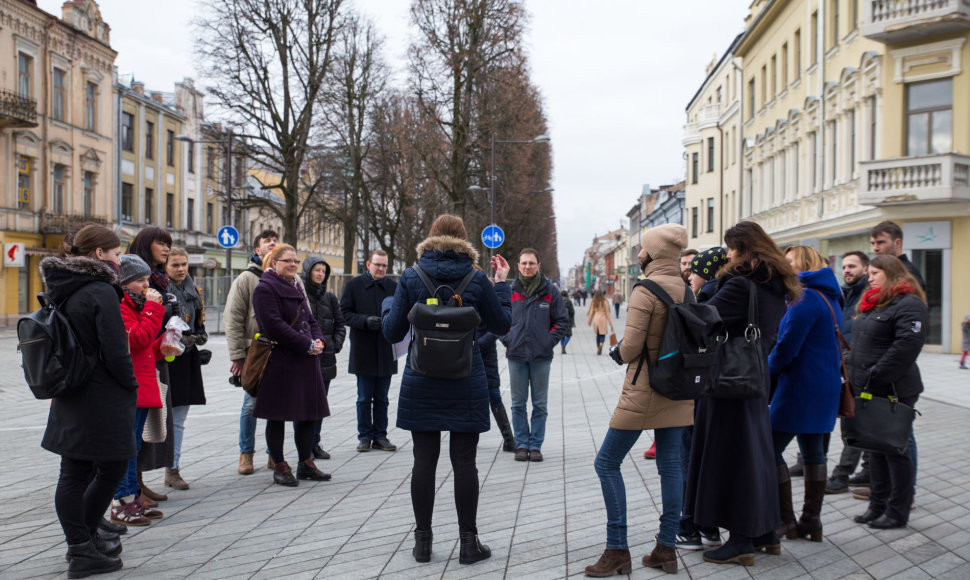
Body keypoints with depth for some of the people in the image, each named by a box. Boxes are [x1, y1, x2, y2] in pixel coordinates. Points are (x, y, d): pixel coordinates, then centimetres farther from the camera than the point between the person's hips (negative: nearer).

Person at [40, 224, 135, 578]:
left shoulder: (62, 290, 10)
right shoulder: (101, 292, -17)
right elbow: (115, 351, -19)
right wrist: (131, 385, -5)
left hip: (69, 399, 9)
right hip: (102, 401, -9)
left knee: (74, 474, 11)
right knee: (112, 469, 5)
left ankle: (80, 543, 20)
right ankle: (84, 546, 13)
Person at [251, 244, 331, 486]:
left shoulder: (296, 288, 18)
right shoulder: (265, 288, -9)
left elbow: (310, 320, 21)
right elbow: (274, 326, -18)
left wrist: (318, 341, 0)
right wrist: (307, 345, -16)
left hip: (306, 361, 8)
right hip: (279, 361, -8)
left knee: (310, 412, 11)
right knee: (278, 416, 0)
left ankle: (306, 463, 23)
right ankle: (279, 467, 11)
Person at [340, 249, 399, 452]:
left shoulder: (393, 286, 6)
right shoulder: (353, 285, 0)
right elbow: (344, 313, -3)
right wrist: (365, 321, -18)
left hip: (386, 351, 2)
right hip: (363, 350, -2)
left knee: (381, 398, 9)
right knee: (364, 398, 5)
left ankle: (380, 436, 17)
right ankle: (364, 436, 16)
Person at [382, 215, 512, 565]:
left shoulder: (410, 279, -3)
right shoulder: (477, 280, -4)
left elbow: (393, 333, -1)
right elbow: (502, 325, 7)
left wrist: (388, 304, 19)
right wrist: (501, 284, 18)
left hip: (421, 385, 1)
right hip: (465, 385, 0)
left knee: (424, 459, 7)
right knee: (464, 461, 4)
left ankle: (423, 541, 13)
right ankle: (468, 542, 9)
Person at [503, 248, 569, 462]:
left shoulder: (549, 291, 1)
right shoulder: (510, 291, 3)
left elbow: (562, 321, 6)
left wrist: (549, 341, -5)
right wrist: (507, 340, 1)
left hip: (541, 356, -1)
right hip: (516, 356, 1)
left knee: (540, 405, 5)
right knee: (518, 404, 6)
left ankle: (536, 445, 13)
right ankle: (521, 444, 16)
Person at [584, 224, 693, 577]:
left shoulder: (645, 291, -16)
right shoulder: (687, 290, 5)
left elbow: (631, 346, -17)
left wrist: (617, 354, 4)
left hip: (644, 390, -7)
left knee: (607, 462, 1)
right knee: (671, 466, 10)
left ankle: (617, 550, 1)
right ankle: (667, 548, 14)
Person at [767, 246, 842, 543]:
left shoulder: (805, 298, -16)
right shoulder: (829, 297, 15)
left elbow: (787, 346, -20)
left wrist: (768, 370, -1)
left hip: (800, 386, -10)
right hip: (825, 387, 10)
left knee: (771, 450, -3)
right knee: (813, 452, 12)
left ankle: (786, 521, -1)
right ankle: (811, 521, 16)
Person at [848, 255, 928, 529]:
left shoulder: (909, 304, -13)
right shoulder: (873, 304, 17)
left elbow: (906, 347, -23)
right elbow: (859, 344, 23)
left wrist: (876, 377, -23)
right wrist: (854, 373, 12)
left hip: (893, 391, -9)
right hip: (868, 389, 9)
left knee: (895, 450, 0)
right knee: (875, 448, 14)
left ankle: (898, 512, 9)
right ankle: (877, 505, 23)